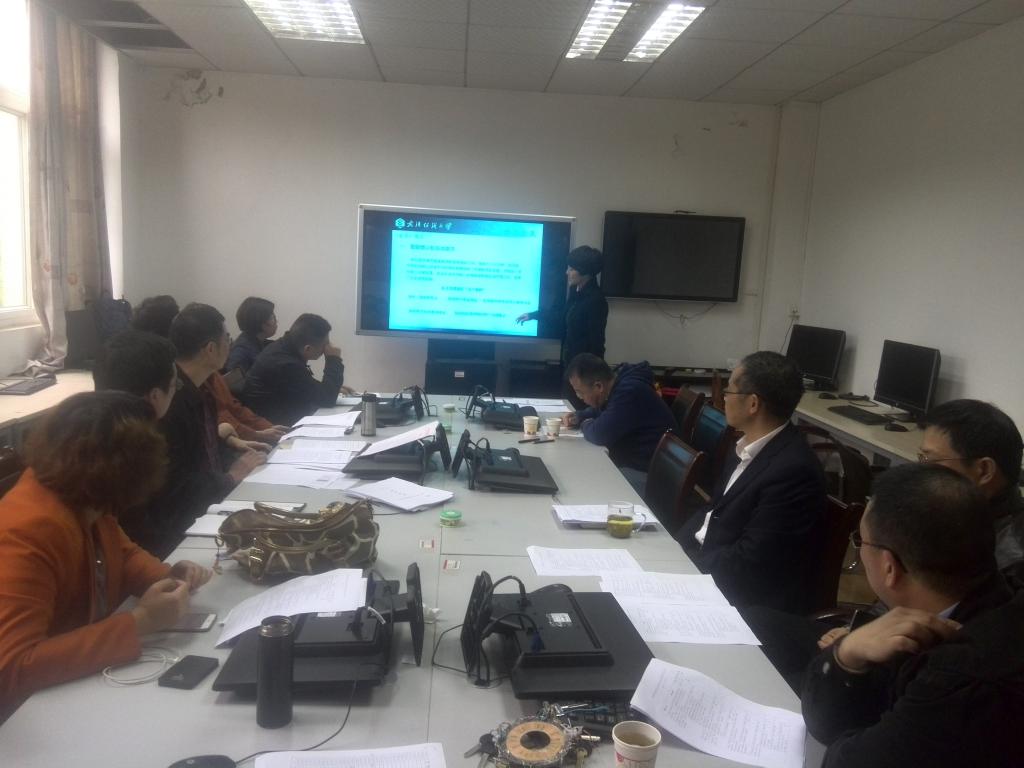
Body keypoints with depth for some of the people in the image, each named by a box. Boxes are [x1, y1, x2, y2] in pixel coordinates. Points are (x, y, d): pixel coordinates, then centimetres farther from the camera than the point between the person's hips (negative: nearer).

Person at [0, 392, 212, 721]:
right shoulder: (29, 533, -30)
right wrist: (138, 623, -33)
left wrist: (167, 577, -8)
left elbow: (122, 553, 13)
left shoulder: (82, 502, -7)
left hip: (85, 678, 7)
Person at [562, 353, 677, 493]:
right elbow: (600, 410, 24)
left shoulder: (630, 392, -26)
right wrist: (578, 417, 5)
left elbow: (600, 434, -28)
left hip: (646, 472, -9)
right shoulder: (618, 384, 4)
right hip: (628, 462, 9)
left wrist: (585, 424, -6)